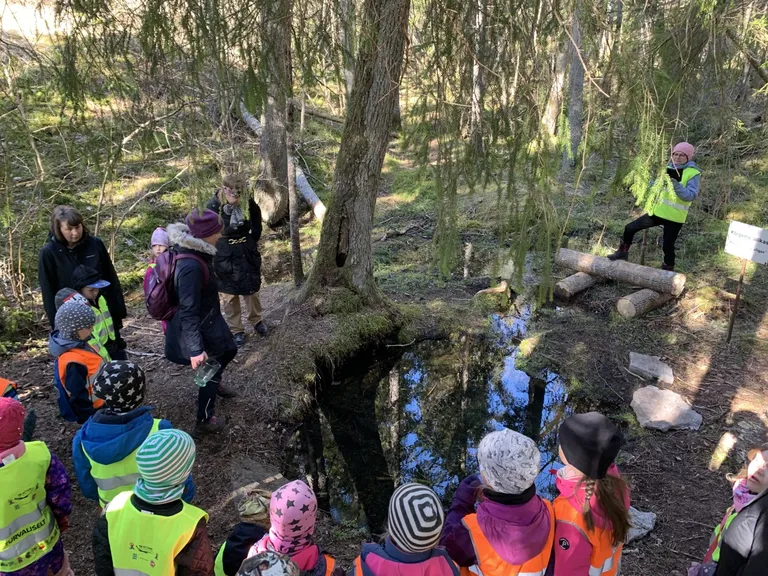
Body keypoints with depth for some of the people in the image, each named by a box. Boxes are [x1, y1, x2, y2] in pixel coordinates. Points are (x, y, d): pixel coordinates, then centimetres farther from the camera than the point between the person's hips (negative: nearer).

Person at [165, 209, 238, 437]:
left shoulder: (195, 253, -4)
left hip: (209, 320, 10)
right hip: (201, 328, -9)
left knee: (229, 349, 30)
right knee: (210, 370, 11)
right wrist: (196, 349, -32)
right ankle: (204, 422, 31)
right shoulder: (190, 267, -35)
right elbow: (188, 312, -33)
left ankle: (214, 381, 60)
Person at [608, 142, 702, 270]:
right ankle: (623, 252, 24)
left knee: (668, 246, -4)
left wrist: (677, 187, -34)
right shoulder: (668, 169, 9)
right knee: (630, 228, 5)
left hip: (674, 217, -6)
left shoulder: (693, 173, -10)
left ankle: (667, 270, 15)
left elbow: (692, 195, -20)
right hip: (658, 211, 6)